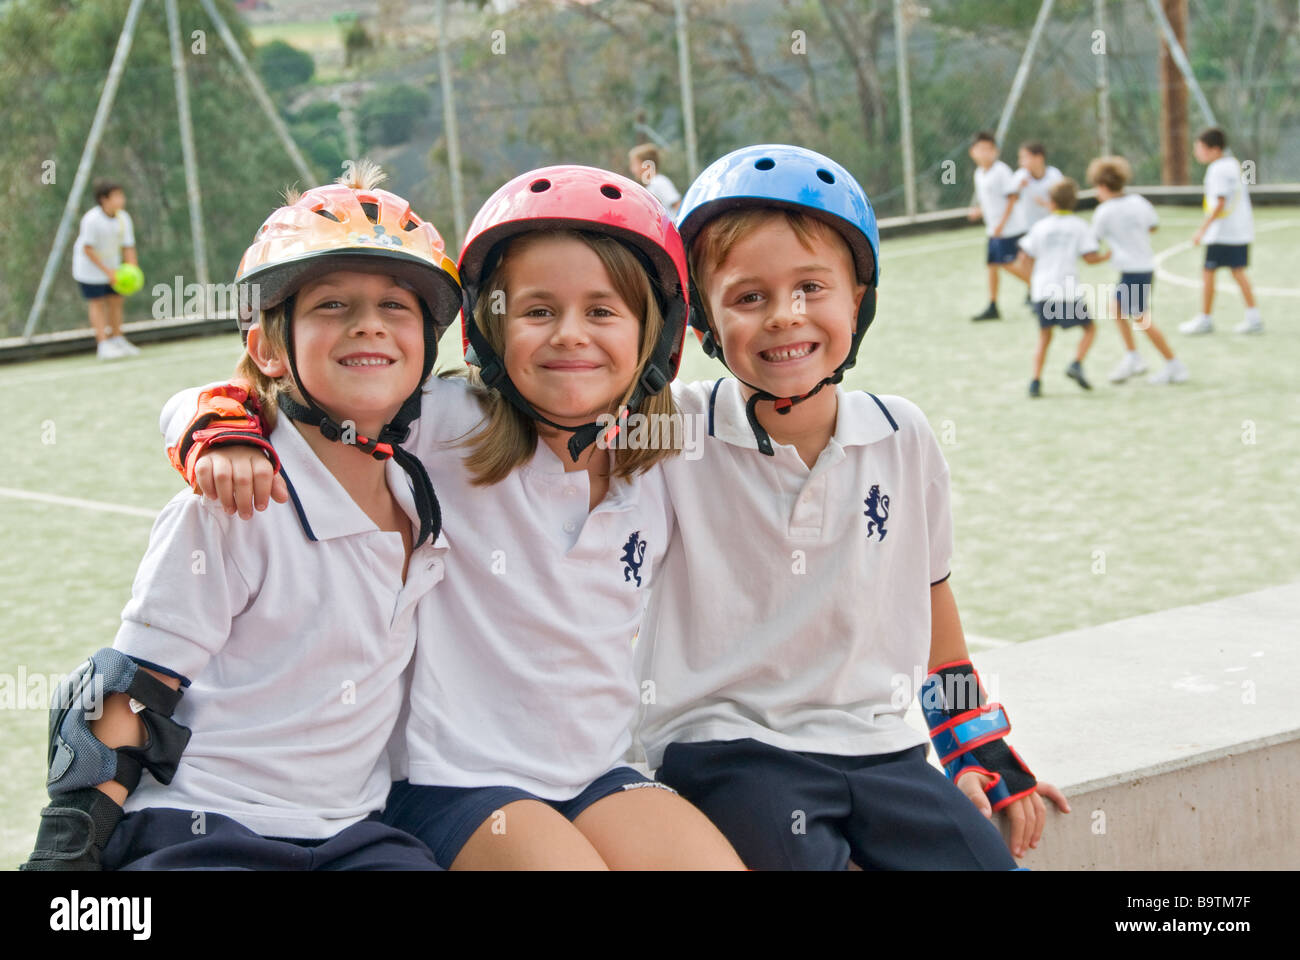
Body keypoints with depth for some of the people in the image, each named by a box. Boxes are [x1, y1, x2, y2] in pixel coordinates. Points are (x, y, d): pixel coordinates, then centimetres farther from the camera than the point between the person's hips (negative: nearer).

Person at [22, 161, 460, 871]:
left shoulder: (423, 501, 7)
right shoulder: (230, 507, -11)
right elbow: (131, 700, -9)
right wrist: (70, 849, -12)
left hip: (350, 831, 6)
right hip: (197, 831, -5)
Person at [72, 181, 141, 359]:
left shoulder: (124, 219, -11)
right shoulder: (92, 219, -27)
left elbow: (128, 247, -8)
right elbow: (88, 249, -23)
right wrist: (107, 271, -24)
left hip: (111, 266, 6)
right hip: (89, 266, -6)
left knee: (115, 301, 8)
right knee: (97, 303, -7)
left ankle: (117, 340, 21)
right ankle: (103, 345, -8)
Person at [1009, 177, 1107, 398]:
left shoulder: (1040, 227, 8)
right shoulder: (1080, 226, 2)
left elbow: (1024, 261, 8)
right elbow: (1090, 257, -6)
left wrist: (1032, 282, 23)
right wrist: (1106, 257, 14)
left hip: (1041, 291, 3)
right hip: (1069, 291, -2)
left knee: (1044, 338, 14)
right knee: (1090, 328, 15)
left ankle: (1036, 381, -1)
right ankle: (1077, 364, -8)